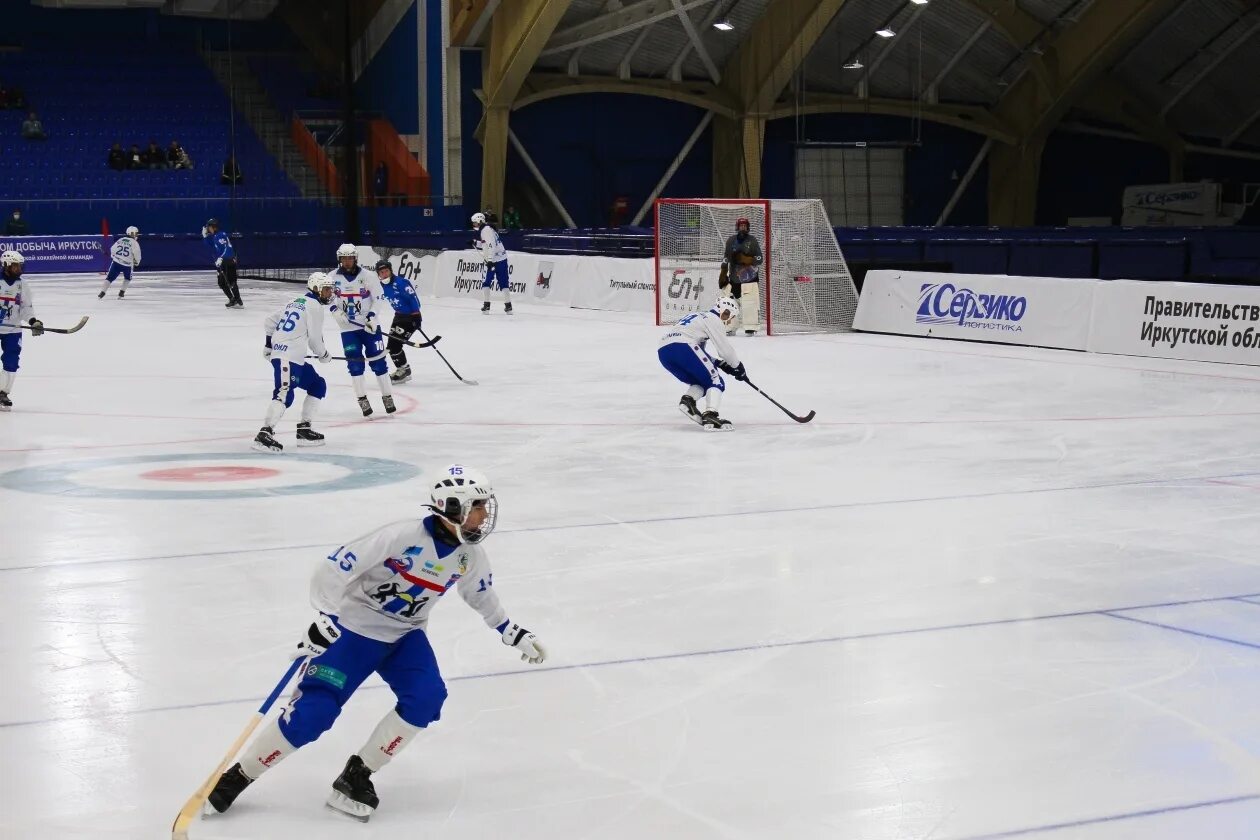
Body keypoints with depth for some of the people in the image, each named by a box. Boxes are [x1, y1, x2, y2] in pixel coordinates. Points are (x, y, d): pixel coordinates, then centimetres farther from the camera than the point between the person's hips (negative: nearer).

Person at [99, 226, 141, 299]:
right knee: (127, 278, 24)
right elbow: (137, 253, -7)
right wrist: (137, 262, 12)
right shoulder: (134, 243, -2)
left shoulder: (120, 240, 13)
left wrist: (114, 257, 32)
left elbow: (112, 250, 15)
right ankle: (122, 292, 15)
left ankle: (102, 292, -7)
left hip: (116, 262, 3)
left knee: (110, 277, 5)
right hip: (127, 264, -3)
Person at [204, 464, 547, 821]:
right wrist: (325, 615, -33)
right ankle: (236, 778, 4)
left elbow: (482, 597, 16)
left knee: (427, 698, -21)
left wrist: (514, 634, 19)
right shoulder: (403, 536, -28)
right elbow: (335, 566, -27)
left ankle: (357, 775, -6)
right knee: (312, 714, -15)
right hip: (354, 629, -6)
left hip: (404, 635, 6)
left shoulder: (470, 555, -6)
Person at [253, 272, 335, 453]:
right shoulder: (314, 306, -6)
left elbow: (271, 321, 28)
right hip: (287, 358, -10)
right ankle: (265, 433, -36)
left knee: (318, 385, 19)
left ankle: (304, 430, 16)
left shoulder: (296, 303, 23)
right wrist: (324, 355, 11)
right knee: (285, 394, -24)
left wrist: (269, 345, 39)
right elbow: (314, 338, -7)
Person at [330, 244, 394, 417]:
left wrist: (372, 316, -14)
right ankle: (362, 400, 7)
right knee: (355, 363, -3)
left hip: (369, 325, -1)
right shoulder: (334, 277, -3)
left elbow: (377, 297, -2)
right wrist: (336, 310, -9)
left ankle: (387, 396, 11)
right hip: (348, 327, 1)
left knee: (378, 361, 0)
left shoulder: (365, 276, -8)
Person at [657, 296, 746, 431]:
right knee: (716, 382, -2)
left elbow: (699, 351, 34)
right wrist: (739, 367, 17)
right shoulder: (713, 320, 8)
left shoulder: (700, 317, 34)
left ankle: (688, 400, -5)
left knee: (701, 382, 22)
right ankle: (710, 417, -21)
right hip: (682, 345, -9)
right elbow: (725, 349, 3)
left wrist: (720, 363, 26)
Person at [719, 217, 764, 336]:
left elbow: (759, 259, -5)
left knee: (750, 303, -11)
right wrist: (723, 275, 4)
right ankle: (731, 327, 13)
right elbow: (725, 259, 9)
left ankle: (751, 328, -10)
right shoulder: (731, 241, 7)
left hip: (750, 277, -3)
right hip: (734, 277, 3)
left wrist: (747, 260, -20)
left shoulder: (752, 241, -1)